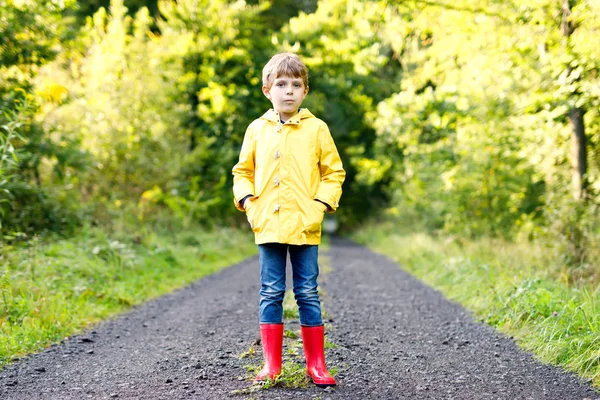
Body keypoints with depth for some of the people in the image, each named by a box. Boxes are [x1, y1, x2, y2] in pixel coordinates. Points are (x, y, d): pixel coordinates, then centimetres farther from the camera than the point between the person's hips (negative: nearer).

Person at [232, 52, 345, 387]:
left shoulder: (317, 129, 2)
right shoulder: (257, 129, 7)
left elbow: (334, 171, 6)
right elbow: (243, 171, 15)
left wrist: (322, 202, -7)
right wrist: (246, 199, -1)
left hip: (305, 225, -1)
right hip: (268, 225, 2)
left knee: (308, 294, 5)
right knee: (271, 293, 7)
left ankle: (316, 363, 14)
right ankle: (271, 363, 15)